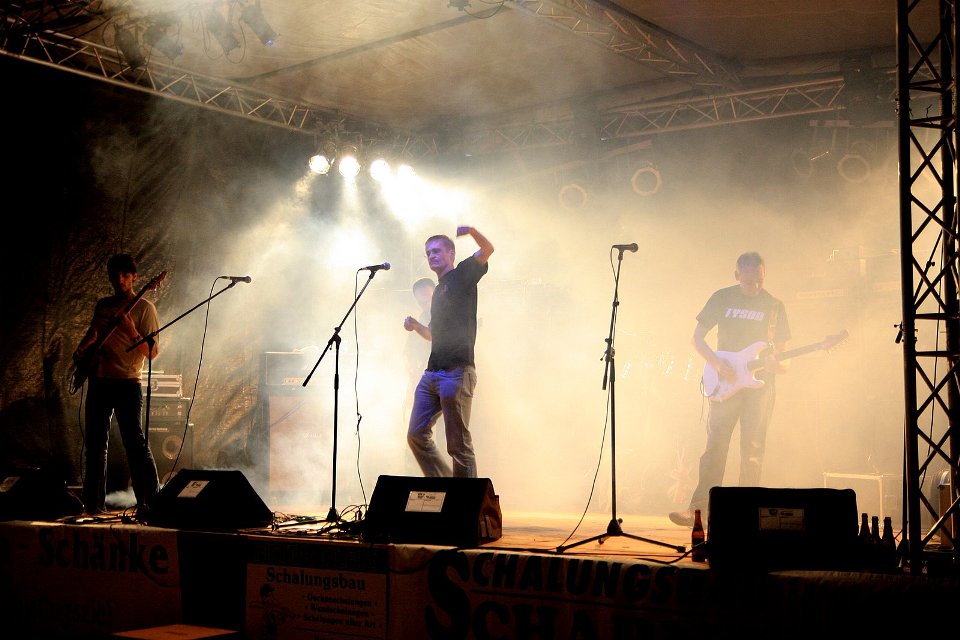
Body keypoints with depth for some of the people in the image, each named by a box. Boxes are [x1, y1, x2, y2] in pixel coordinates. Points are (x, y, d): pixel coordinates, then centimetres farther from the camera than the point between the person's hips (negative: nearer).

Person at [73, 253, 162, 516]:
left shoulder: (144, 307, -3)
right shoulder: (103, 305, 14)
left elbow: (152, 352, -9)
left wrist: (131, 332, -24)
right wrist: (81, 351, 11)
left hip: (127, 383, -6)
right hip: (99, 380, 6)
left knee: (134, 441, -12)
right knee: (95, 442, 10)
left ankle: (151, 501, -10)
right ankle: (94, 502, 20)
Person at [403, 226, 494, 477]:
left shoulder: (463, 275, 3)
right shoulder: (439, 290, 26)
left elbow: (487, 250, -15)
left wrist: (471, 232, -34)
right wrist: (416, 326, 15)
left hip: (457, 371, -9)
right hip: (432, 374, 9)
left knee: (458, 443, -8)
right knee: (417, 435, 8)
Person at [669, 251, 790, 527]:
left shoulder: (774, 306, 7)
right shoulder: (722, 298, 3)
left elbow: (780, 347, 12)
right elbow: (697, 337, 5)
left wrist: (776, 364, -11)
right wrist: (718, 363, -10)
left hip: (759, 383, 1)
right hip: (726, 383, -1)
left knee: (752, 450, -1)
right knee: (715, 445, -7)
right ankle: (700, 508, -6)